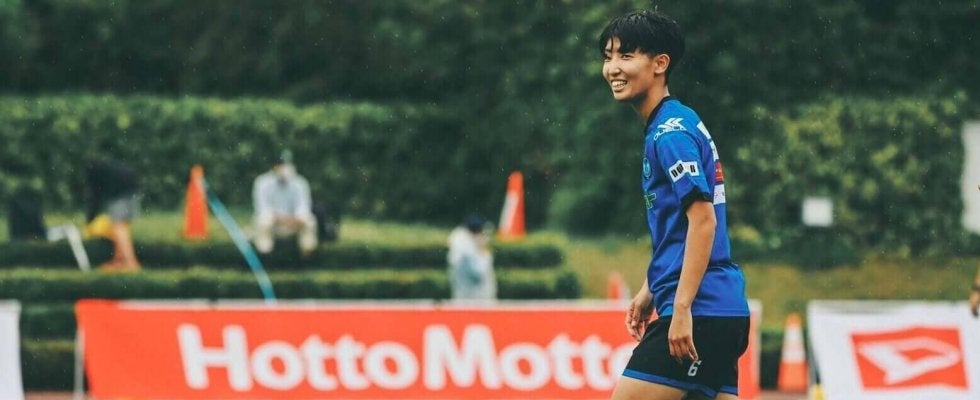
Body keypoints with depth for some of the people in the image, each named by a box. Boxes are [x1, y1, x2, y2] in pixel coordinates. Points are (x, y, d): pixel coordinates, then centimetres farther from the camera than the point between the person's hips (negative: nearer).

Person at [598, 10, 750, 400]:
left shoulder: (671, 132, -12)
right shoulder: (665, 127, 18)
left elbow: (703, 219, -20)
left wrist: (681, 308, -23)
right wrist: (650, 291, 26)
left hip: (698, 311, -10)